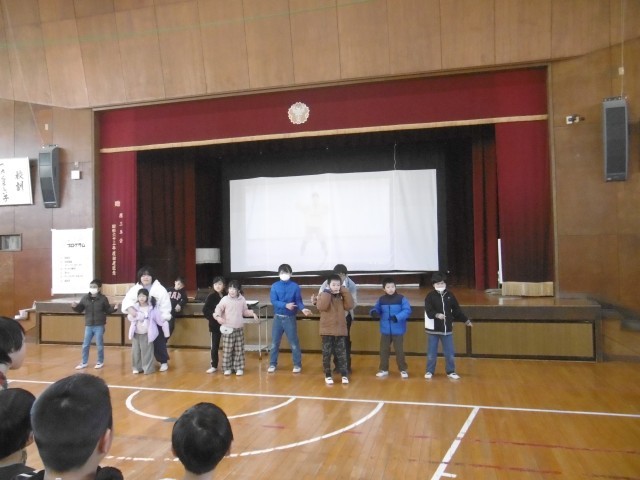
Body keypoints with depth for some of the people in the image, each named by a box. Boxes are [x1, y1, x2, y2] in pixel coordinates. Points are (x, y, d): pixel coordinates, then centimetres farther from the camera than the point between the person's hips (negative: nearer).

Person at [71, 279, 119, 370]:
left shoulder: (103, 298, -5)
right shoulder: (85, 298, 1)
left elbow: (107, 310, 0)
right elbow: (80, 309, 9)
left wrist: (114, 308, -18)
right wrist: (75, 306, -11)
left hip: (99, 326, -3)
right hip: (88, 325, 3)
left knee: (99, 345, 6)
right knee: (85, 345, 10)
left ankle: (100, 362, 22)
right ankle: (84, 362, 24)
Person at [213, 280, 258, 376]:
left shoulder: (242, 299, 4)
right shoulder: (225, 299, -8)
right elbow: (218, 309, -13)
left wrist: (252, 313, 2)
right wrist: (218, 316, -32)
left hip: (239, 329, 3)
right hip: (228, 329, -3)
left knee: (239, 349, 8)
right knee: (227, 349, 0)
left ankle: (239, 368, 17)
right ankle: (227, 368, 14)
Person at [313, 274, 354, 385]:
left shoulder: (342, 296, 7)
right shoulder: (324, 295, -4)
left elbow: (349, 306, -9)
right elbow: (321, 307, -23)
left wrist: (345, 292, -10)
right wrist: (327, 292, -20)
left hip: (340, 330, 2)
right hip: (327, 330, -2)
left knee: (341, 354, 5)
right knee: (327, 354, 4)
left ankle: (344, 374, 14)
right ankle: (328, 375, 16)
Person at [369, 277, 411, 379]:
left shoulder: (401, 298, -8)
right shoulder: (381, 300, 3)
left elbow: (407, 310, -14)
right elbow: (376, 309, 8)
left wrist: (397, 317, -28)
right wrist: (374, 312, -17)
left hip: (398, 330, -3)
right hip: (385, 330, 3)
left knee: (399, 350, 4)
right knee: (383, 350, 10)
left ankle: (403, 370, 19)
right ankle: (383, 369, 23)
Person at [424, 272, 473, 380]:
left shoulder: (450, 295, 3)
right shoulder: (430, 296, -7)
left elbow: (457, 310, 10)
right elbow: (428, 311, -17)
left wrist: (466, 320, 12)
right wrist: (437, 315, -35)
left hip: (447, 329, 3)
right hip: (433, 329, -3)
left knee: (449, 352, 10)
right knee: (431, 352, 7)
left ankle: (450, 372, 24)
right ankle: (429, 371, 21)